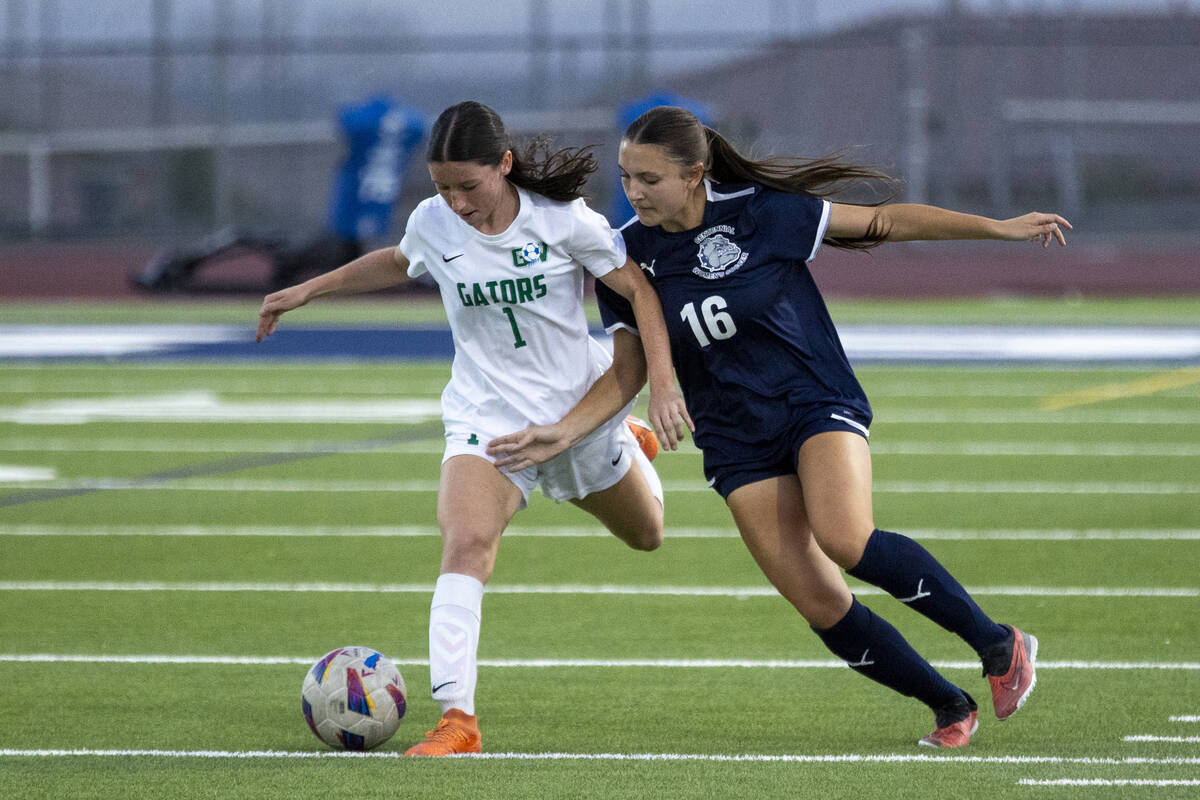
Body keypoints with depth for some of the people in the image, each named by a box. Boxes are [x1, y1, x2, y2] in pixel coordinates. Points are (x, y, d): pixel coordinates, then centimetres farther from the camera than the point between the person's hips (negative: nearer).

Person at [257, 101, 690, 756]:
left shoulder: (561, 217, -16)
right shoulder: (432, 224, -8)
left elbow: (638, 289, -11)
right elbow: (397, 263, 17)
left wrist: (662, 381, -21)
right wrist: (310, 290, 15)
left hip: (580, 407, 0)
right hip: (486, 418, 0)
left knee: (646, 535, 24)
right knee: (465, 546, -27)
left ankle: (628, 449, 60)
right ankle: (457, 717, -34)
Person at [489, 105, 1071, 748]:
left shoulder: (761, 213, -12)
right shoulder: (627, 256, -2)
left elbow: (882, 222, -4)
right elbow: (628, 371, 4)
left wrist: (999, 227, -6)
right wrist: (562, 433, -11)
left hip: (818, 403, -3)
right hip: (736, 443, 3)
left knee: (845, 539, -31)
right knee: (819, 605, -9)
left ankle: (999, 645, -16)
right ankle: (950, 707, 10)